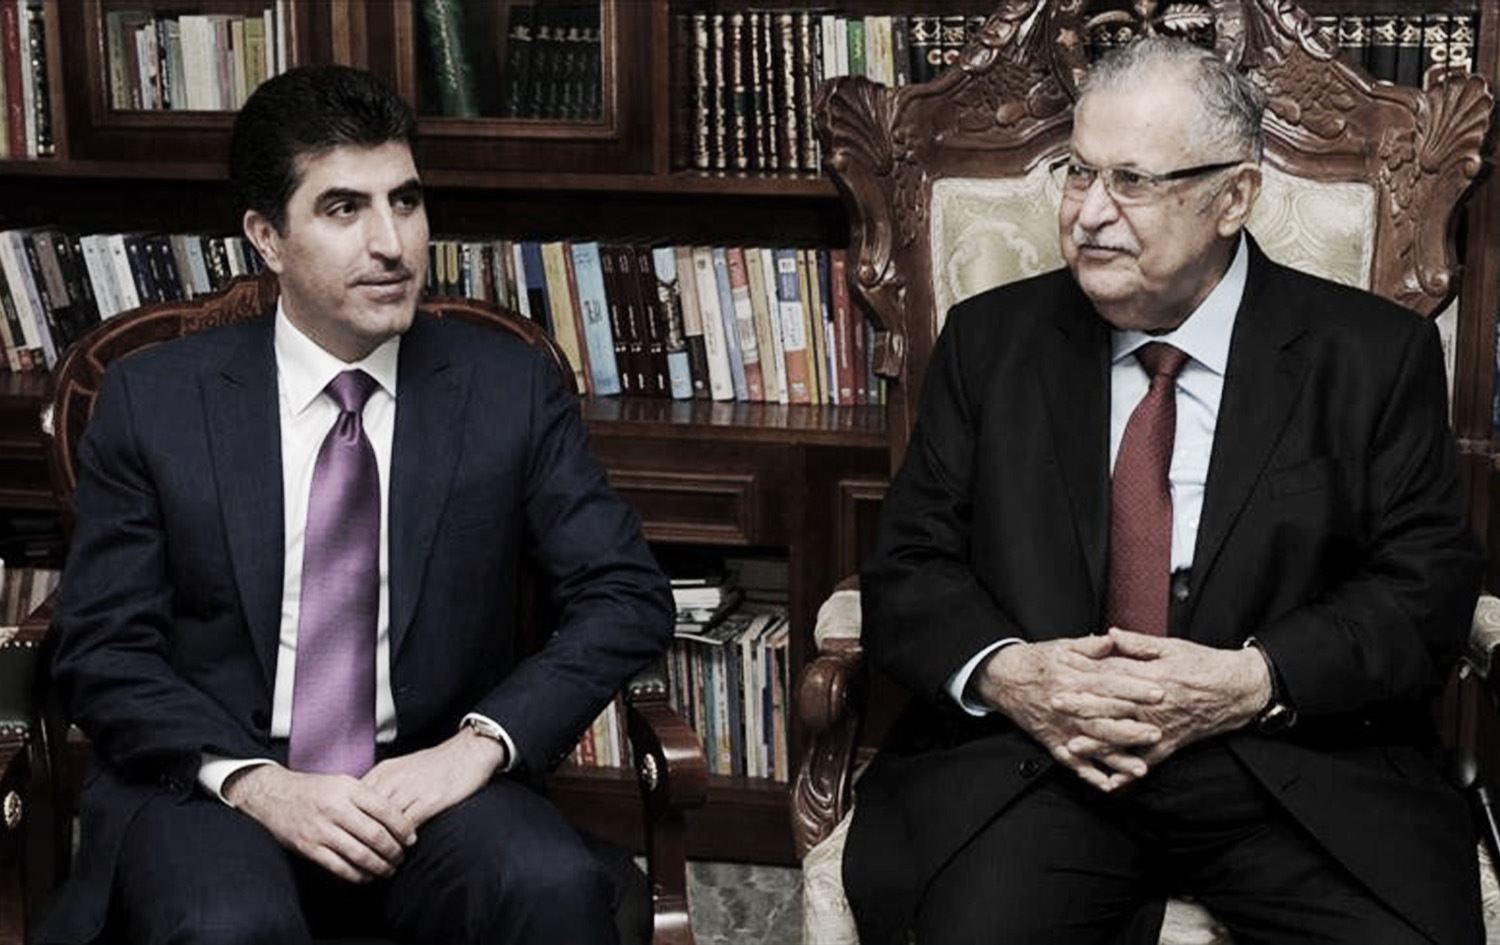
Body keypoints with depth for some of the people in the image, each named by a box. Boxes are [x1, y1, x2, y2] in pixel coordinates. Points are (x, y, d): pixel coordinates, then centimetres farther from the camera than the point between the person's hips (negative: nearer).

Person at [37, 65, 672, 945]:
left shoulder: (513, 387, 3)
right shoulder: (154, 401, 1)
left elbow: (627, 597, 1)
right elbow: (104, 649, 0)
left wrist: (479, 743, -15)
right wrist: (255, 783, -17)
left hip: (424, 778, 1)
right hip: (211, 789, -1)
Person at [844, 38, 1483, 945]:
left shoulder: (1373, 355, 5)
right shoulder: (990, 340, 10)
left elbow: (1430, 585, 0)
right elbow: (910, 563, 8)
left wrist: (1254, 682, -15)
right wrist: (1002, 671, -13)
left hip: (1296, 766, 0)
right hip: (1027, 760, 0)